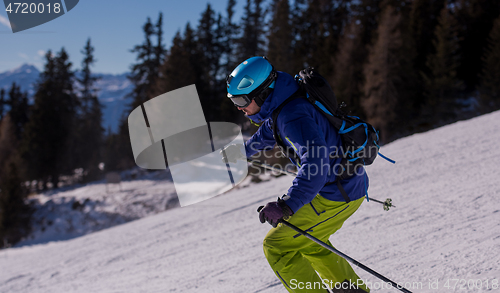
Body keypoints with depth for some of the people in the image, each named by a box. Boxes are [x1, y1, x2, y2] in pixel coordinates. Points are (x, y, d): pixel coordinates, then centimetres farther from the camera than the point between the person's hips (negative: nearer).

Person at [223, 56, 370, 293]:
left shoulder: (293, 116, -27)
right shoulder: (280, 105, 5)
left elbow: (316, 162, -38)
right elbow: (268, 133, 29)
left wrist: (287, 206, -45)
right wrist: (241, 151, 47)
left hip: (336, 196, -10)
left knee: (277, 246, -4)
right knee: (308, 243, 28)